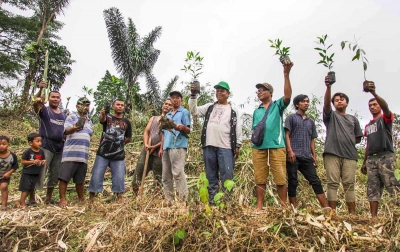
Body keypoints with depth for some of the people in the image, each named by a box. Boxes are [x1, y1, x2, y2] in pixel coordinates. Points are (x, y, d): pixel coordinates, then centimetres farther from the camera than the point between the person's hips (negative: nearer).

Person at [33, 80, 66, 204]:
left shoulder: (63, 115, 15)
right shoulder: (44, 110, 0)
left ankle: (48, 198, 24)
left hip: (59, 147, 6)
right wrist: (40, 90, -39)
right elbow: (35, 103, -22)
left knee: (55, 175, 12)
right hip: (45, 146, -5)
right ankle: (32, 198, 5)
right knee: (39, 173, -6)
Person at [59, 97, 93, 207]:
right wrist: (74, 128, -33)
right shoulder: (71, 117, 3)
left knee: (80, 180, 12)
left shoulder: (89, 121, 22)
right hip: (70, 154, -5)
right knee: (64, 177, -5)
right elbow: (66, 131, -11)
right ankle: (62, 199, 2)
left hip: (83, 155, 5)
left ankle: (81, 199, 20)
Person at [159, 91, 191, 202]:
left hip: (178, 146, -7)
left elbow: (189, 130, -3)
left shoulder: (184, 112, 5)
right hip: (166, 147, 7)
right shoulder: (167, 115, 25)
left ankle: (183, 199, -10)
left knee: (178, 172, -14)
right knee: (166, 175, 7)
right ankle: (169, 199, 13)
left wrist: (182, 127, -25)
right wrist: (161, 148, 16)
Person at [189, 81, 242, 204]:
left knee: (227, 176, -5)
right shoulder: (209, 107, 16)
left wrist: (237, 146, -1)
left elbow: (238, 128, 5)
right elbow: (194, 111, 7)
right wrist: (193, 95, -3)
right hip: (209, 146, 3)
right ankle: (212, 200, 17)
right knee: (211, 176, 9)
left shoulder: (233, 110, 8)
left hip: (226, 147, -3)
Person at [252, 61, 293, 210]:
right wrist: (254, 141, 3)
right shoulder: (256, 111, 22)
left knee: (281, 178, -3)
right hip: (258, 147, 4)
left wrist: (286, 75, -20)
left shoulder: (278, 106, 10)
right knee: (260, 179, 4)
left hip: (277, 146, -4)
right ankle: (259, 207, 10)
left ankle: (284, 207, 6)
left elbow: (287, 96, -10)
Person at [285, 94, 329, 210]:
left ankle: (326, 208, -1)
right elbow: (287, 135, -2)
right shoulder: (291, 117, 7)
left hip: (307, 157, 5)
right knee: (293, 182, -1)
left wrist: (314, 156, 12)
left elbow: (312, 140, 20)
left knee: (316, 181, 0)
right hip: (293, 156, -5)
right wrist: (290, 151, -14)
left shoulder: (311, 122, 22)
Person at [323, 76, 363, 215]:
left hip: (350, 155, 2)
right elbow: (326, 103, -6)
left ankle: (352, 214, 1)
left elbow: (358, 138, 24)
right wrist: (328, 87, -21)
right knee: (333, 183, -5)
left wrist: (347, 142, 7)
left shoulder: (353, 119, 23)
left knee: (349, 184, -1)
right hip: (332, 154, -2)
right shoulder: (331, 116, 14)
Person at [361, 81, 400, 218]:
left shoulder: (385, 118, 6)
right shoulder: (368, 126, 23)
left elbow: (385, 107, -18)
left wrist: (374, 93, -33)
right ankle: (373, 216, 0)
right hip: (371, 159, 6)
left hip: (386, 157, -6)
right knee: (372, 189, 1)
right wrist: (364, 162, 20)